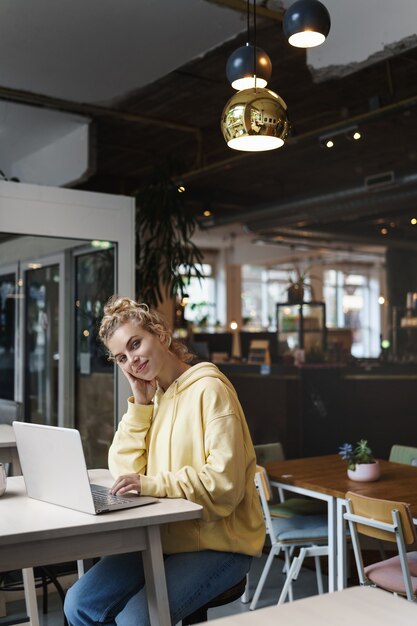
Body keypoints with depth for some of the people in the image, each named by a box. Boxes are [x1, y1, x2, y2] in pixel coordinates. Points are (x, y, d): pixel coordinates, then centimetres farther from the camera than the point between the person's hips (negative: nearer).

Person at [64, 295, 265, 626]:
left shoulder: (209, 389, -13)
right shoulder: (153, 396, 11)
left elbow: (226, 482, -20)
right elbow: (125, 470, 3)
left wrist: (153, 484, -26)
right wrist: (141, 403, -3)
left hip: (219, 543, -7)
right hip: (165, 538, 7)